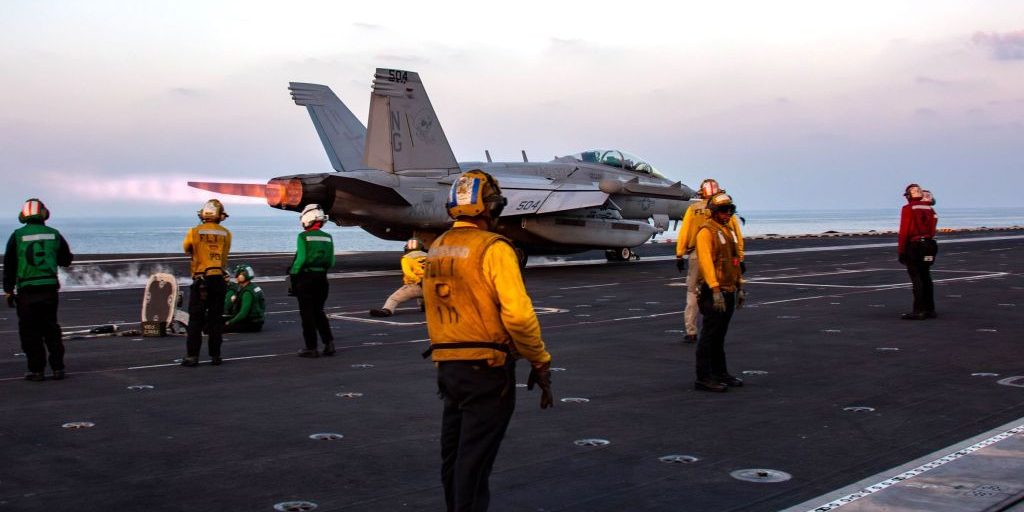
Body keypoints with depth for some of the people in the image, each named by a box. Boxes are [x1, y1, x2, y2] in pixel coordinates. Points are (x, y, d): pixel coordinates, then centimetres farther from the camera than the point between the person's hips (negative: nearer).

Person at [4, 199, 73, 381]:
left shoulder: (17, 236, -3)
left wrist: (8, 290, 8)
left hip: (27, 290, -2)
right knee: (51, 328, 13)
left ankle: (36, 370, 2)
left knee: (30, 332, 4)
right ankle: (58, 367, 11)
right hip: (50, 288, 3)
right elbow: (66, 260, 13)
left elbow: (9, 265, 1)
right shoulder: (54, 234, 3)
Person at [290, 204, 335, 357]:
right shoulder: (327, 237, 5)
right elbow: (331, 262, 6)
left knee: (307, 314, 3)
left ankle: (311, 348, 5)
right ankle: (329, 342, 9)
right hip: (322, 278, 5)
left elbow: (301, 259, -15)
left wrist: (292, 273, -3)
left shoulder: (303, 237, -11)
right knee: (319, 311, 18)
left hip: (305, 278, -5)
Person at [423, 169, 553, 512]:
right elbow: (518, 314, -22)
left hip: (447, 365, 7)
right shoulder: (493, 248, -14)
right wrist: (540, 361, -12)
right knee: (475, 460, -1)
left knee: (453, 455, 19)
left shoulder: (437, 249, 9)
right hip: (487, 369, -7)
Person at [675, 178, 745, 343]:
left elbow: (683, 233, -2)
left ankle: (691, 332, 9)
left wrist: (679, 255, 2)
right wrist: (740, 258, 10)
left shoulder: (693, 209, 1)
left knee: (692, 292, 10)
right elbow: (737, 236, 3)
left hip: (696, 256, 0)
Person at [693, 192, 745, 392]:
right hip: (714, 292, -8)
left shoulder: (729, 230, 16)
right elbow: (706, 261, -20)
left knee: (720, 336, 15)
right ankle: (704, 378, -3)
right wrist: (715, 290, -26)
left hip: (729, 291, 8)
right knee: (709, 336, -6)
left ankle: (720, 373, 22)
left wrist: (739, 287, 18)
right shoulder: (706, 231, -11)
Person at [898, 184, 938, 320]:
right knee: (925, 277, 15)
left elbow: (904, 231, -10)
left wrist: (901, 251, -8)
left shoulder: (908, 209, -7)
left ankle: (919, 311, -8)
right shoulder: (929, 208, 11)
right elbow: (932, 229, 11)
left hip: (914, 246, -6)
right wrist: (928, 242, 15)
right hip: (929, 245, 6)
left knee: (916, 278, -5)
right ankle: (929, 309, 18)